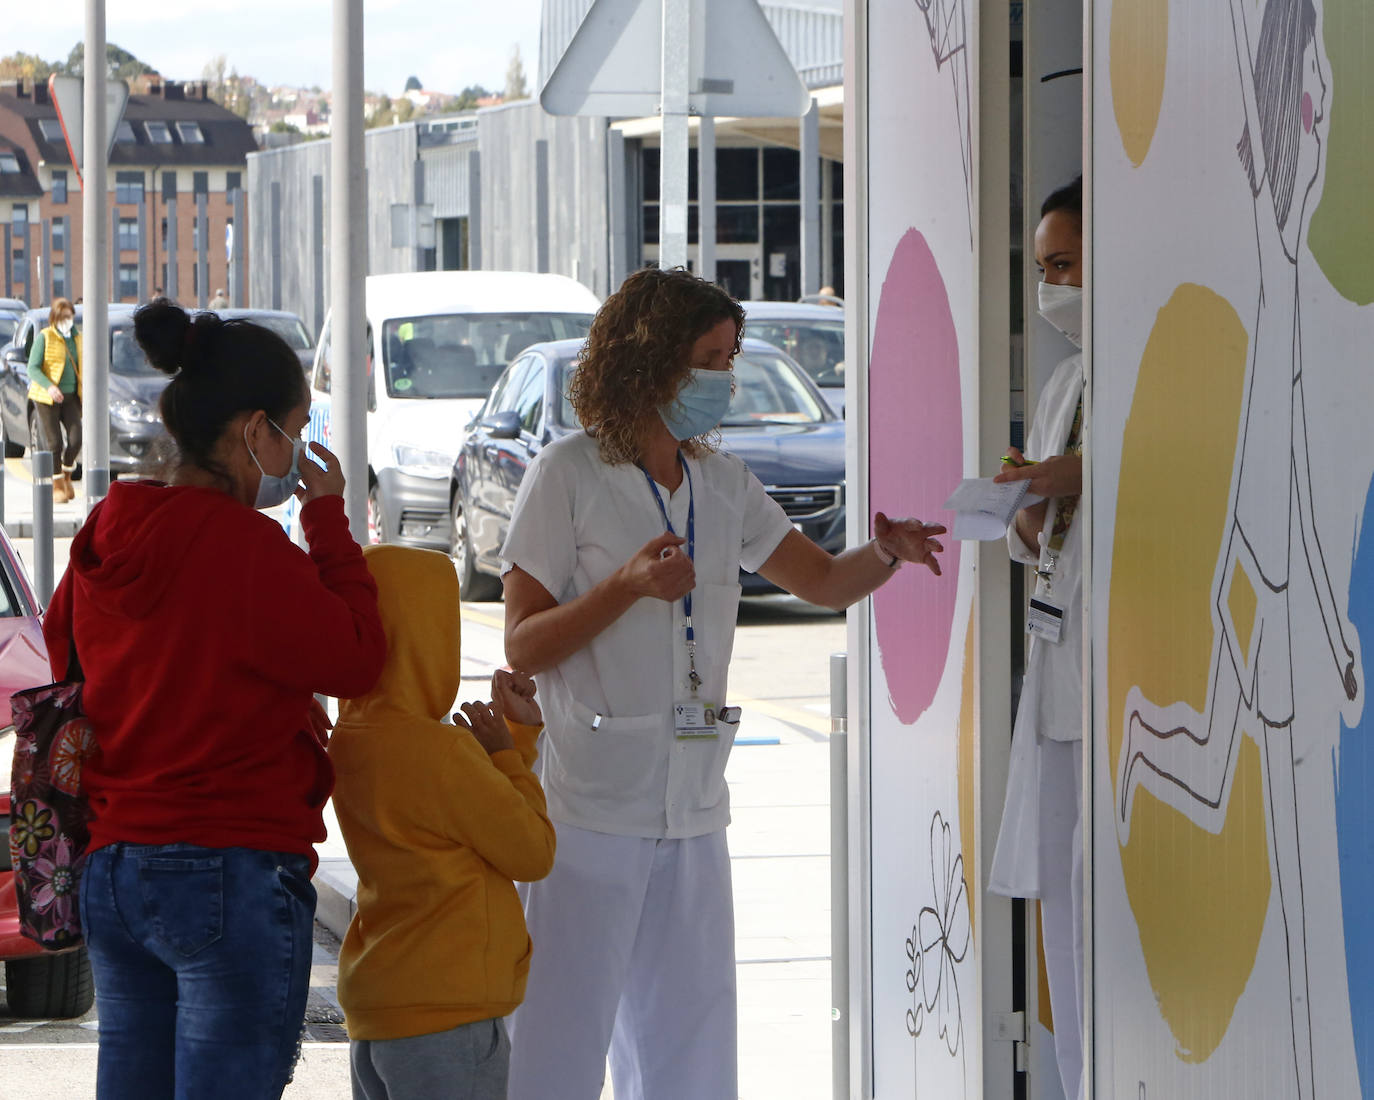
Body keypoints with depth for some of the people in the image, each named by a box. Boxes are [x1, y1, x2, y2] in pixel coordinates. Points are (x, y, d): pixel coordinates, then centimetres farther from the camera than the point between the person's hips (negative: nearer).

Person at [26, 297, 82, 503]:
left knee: (76, 438, -10)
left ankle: (66, 475, 14)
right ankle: (57, 485, 9)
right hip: (46, 398, -4)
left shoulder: (76, 338, 11)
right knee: (54, 442, -5)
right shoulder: (44, 337, -6)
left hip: (70, 396, 4)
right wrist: (49, 387, -26)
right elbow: (33, 368, -11)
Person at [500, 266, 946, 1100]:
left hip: (693, 812, 6)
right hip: (592, 806, -6)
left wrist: (884, 553, -7)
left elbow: (824, 582, 15)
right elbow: (523, 646, -9)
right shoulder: (569, 475, -6)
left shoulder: (721, 483, 12)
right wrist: (628, 584, -23)